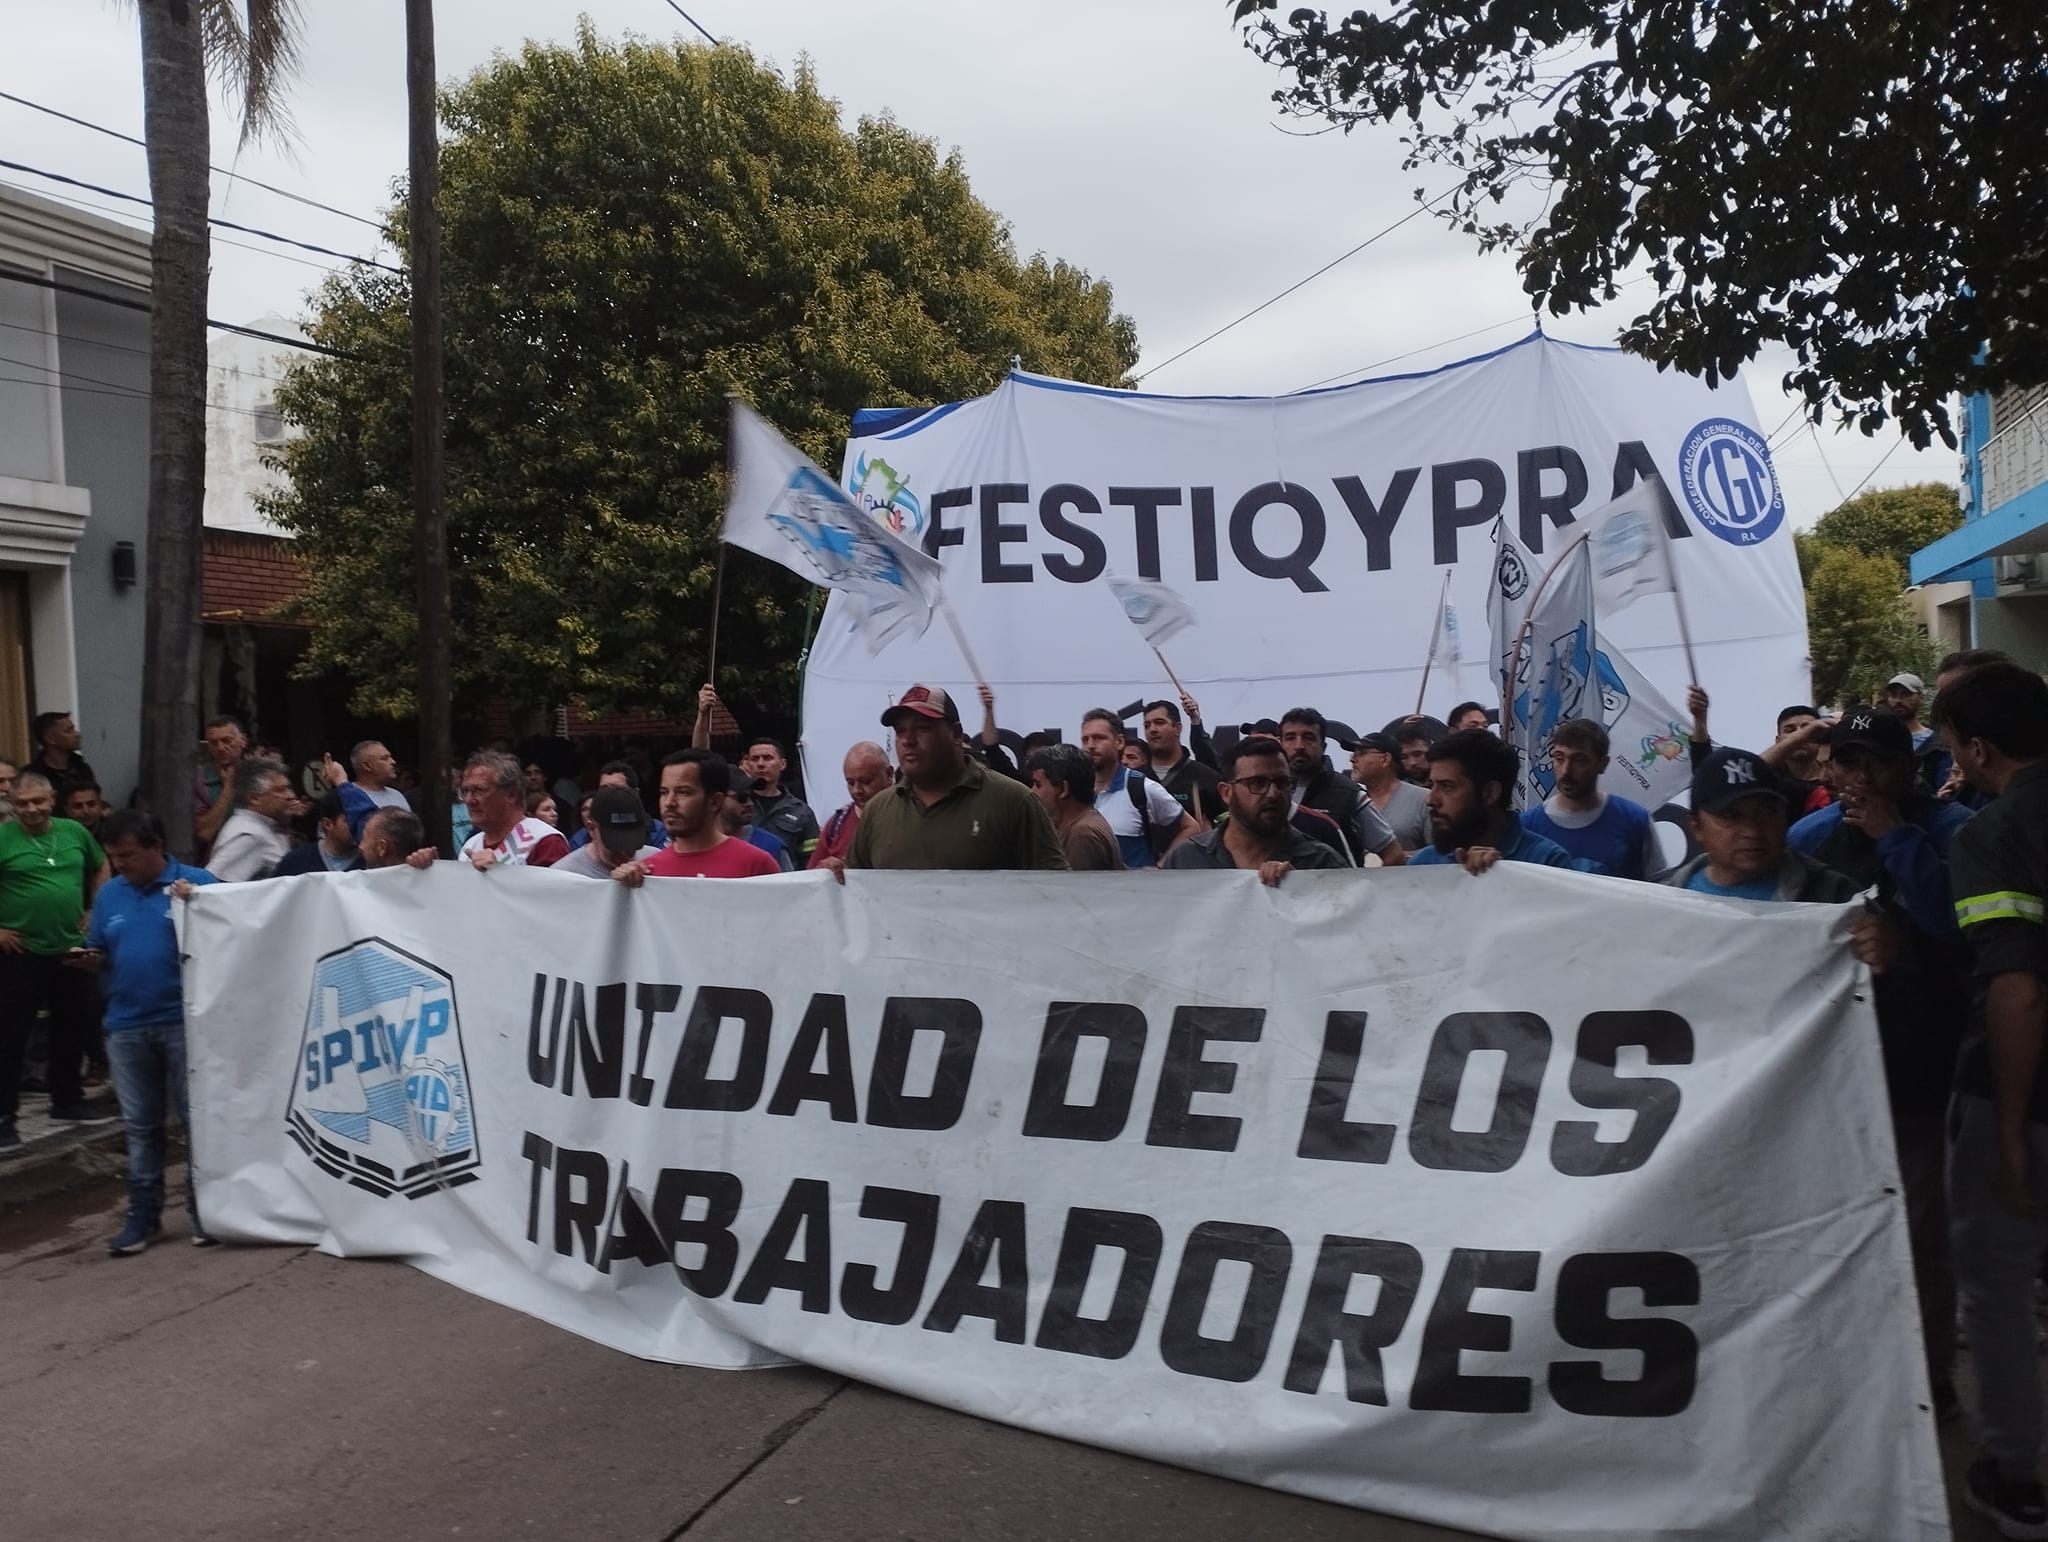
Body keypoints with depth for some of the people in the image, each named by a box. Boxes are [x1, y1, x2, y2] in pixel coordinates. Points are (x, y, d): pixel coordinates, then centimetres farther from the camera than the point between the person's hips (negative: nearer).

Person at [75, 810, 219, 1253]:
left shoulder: (197, 882, -4)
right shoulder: (108, 895, 11)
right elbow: (100, 954, 18)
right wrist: (89, 958, -4)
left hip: (185, 1021, -4)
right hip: (126, 1025, 5)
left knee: (198, 1118, 2)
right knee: (140, 1125, 11)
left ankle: (204, 1210, 11)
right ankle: (143, 1214, 19)